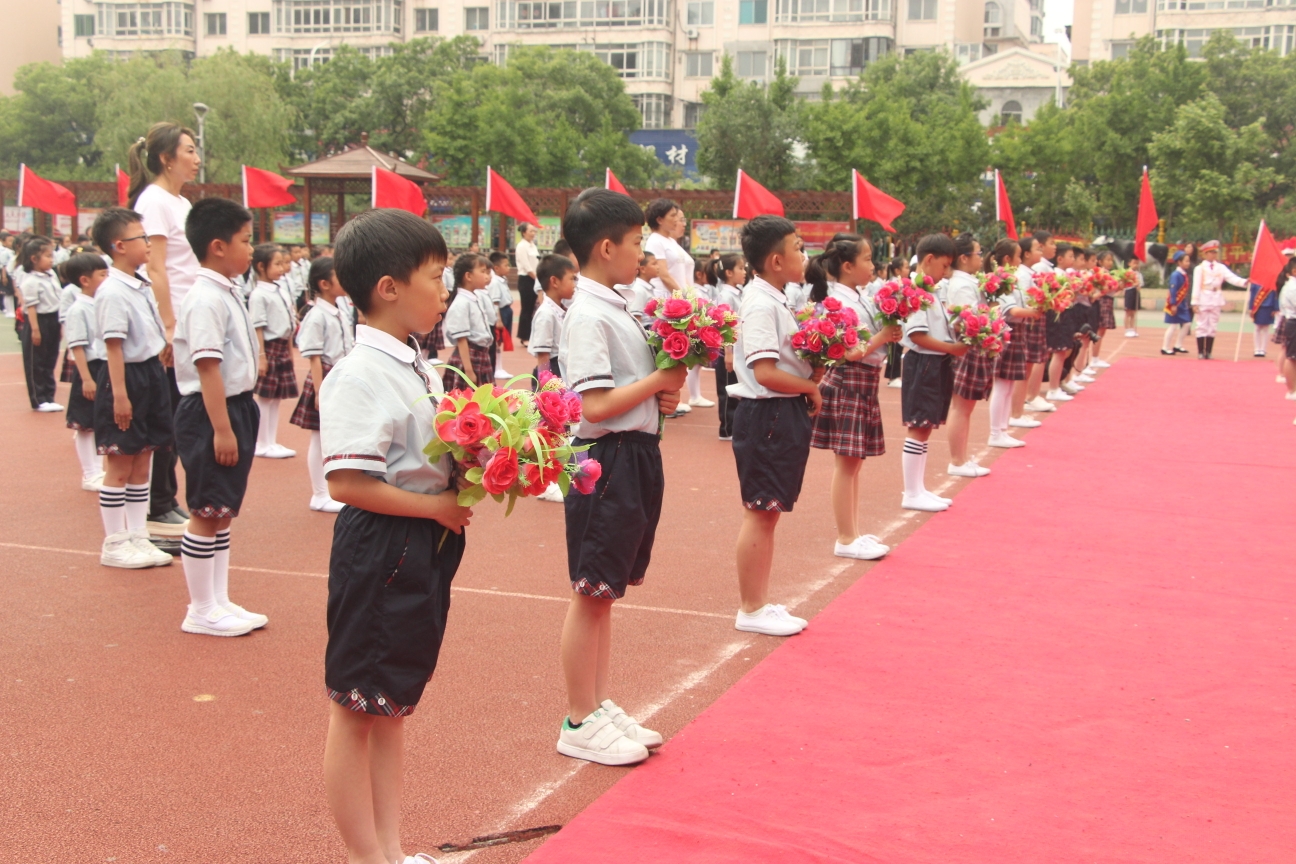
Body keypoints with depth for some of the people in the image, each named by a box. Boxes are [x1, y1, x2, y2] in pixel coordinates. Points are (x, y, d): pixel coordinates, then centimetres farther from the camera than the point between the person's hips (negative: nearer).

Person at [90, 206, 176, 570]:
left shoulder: (143, 288, 12)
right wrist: (120, 393, -23)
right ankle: (114, 543, 10)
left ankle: (138, 536, 21)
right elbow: (114, 346, -20)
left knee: (141, 465, 13)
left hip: (151, 376, 9)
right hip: (127, 379, -9)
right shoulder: (111, 292, -17)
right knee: (120, 468, 1)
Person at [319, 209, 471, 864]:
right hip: (379, 550, -10)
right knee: (356, 709, 5)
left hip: (426, 549, 10)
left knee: (394, 702, 18)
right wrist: (435, 507, -19)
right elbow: (347, 483, -25)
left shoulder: (420, 370, 9)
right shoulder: (360, 375, -19)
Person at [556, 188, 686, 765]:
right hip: (607, 461, -10)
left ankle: (601, 705, 28)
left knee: (604, 592, 17)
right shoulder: (588, 317, -17)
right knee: (591, 594, 0)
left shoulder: (613, 310, 13)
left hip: (637, 457, 10)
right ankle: (580, 723, 11)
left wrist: (662, 395, 1)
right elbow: (598, 405, -24)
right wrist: (660, 381, -13)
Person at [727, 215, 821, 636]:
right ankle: (750, 609, 8)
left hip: (784, 415, 10)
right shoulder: (761, 305, -17)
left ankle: (761, 602, 25)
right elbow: (766, 372, -24)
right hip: (767, 415, -10)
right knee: (760, 513, -1)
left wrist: (815, 367, -1)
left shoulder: (774, 301, 14)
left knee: (768, 512, 15)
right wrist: (811, 388, -12)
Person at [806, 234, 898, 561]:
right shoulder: (837, 302, -16)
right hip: (847, 383, -9)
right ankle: (846, 539, 2)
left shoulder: (861, 298, 12)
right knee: (846, 462, -4)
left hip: (865, 384, 9)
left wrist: (889, 335, 2)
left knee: (854, 461, 14)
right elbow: (848, 353, -21)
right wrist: (881, 338, -17)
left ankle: (854, 531, 21)